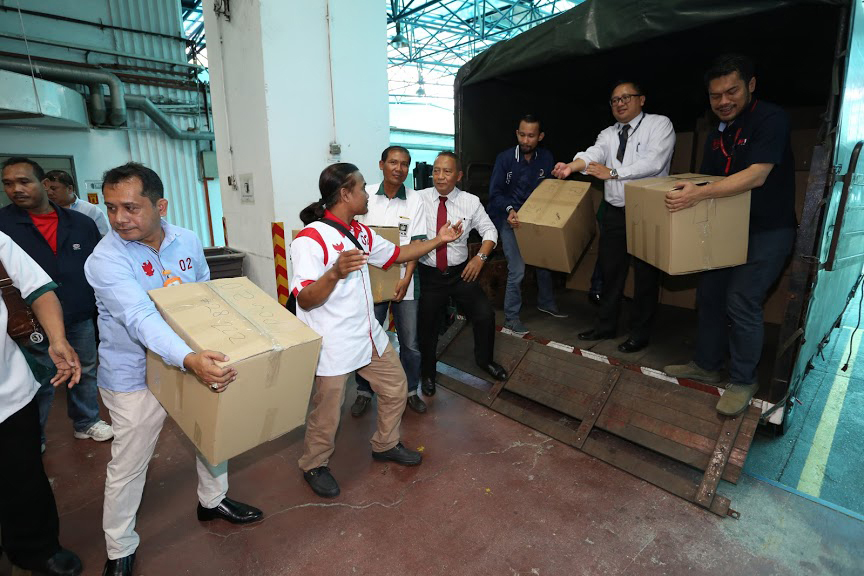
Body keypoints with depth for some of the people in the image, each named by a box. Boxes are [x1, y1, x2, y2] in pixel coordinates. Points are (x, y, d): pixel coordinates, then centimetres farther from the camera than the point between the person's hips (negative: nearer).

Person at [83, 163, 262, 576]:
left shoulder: (188, 241, -6)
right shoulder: (106, 258, -23)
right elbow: (141, 318, -38)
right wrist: (189, 359, -52)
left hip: (197, 361, 5)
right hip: (136, 376, -5)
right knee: (128, 467, 9)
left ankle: (213, 500, 45)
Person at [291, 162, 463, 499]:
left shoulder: (360, 232, 7)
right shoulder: (310, 239, -20)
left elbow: (396, 254, 18)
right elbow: (305, 300, -22)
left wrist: (439, 240, 16)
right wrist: (335, 273, -40)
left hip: (369, 335, 8)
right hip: (333, 345, -8)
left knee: (395, 388, 18)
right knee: (327, 412, 9)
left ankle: (385, 445, 43)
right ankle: (314, 466, 38)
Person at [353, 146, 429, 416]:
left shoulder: (415, 201, -1)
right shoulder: (366, 195, -2)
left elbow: (416, 244, -3)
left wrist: (406, 278, -13)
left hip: (403, 280, 1)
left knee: (410, 342, 9)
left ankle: (410, 391, 30)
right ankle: (364, 392, 29)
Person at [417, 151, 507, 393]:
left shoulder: (470, 202, -3)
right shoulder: (419, 198, -8)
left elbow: (489, 231, 5)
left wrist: (481, 256, -10)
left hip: (461, 273, 2)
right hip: (428, 274, -1)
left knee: (486, 315, 3)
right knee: (427, 325, 11)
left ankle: (484, 359, 36)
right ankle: (427, 372, 39)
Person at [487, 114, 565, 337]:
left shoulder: (546, 158, -2)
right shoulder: (505, 158, -12)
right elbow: (495, 193, -13)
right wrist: (510, 210, -29)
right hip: (509, 218, -4)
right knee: (517, 269, -12)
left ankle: (546, 302, 37)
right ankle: (510, 318, 2)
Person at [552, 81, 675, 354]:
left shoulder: (659, 124, -3)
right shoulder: (608, 134, 11)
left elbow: (653, 162, -18)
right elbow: (593, 154, -10)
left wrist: (612, 172, -22)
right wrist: (571, 167, -31)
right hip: (614, 212, 5)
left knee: (645, 275, 5)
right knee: (610, 270, 12)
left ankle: (640, 334, 20)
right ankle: (605, 326, 26)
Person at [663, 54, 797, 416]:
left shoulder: (770, 119, -15)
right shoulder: (717, 135, 9)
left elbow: (756, 176, -28)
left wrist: (699, 194, -38)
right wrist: (685, 191, -1)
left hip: (767, 230, -8)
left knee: (741, 302, -11)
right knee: (709, 295, 9)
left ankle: (743, 381, 7)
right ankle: (707, 365, 25)